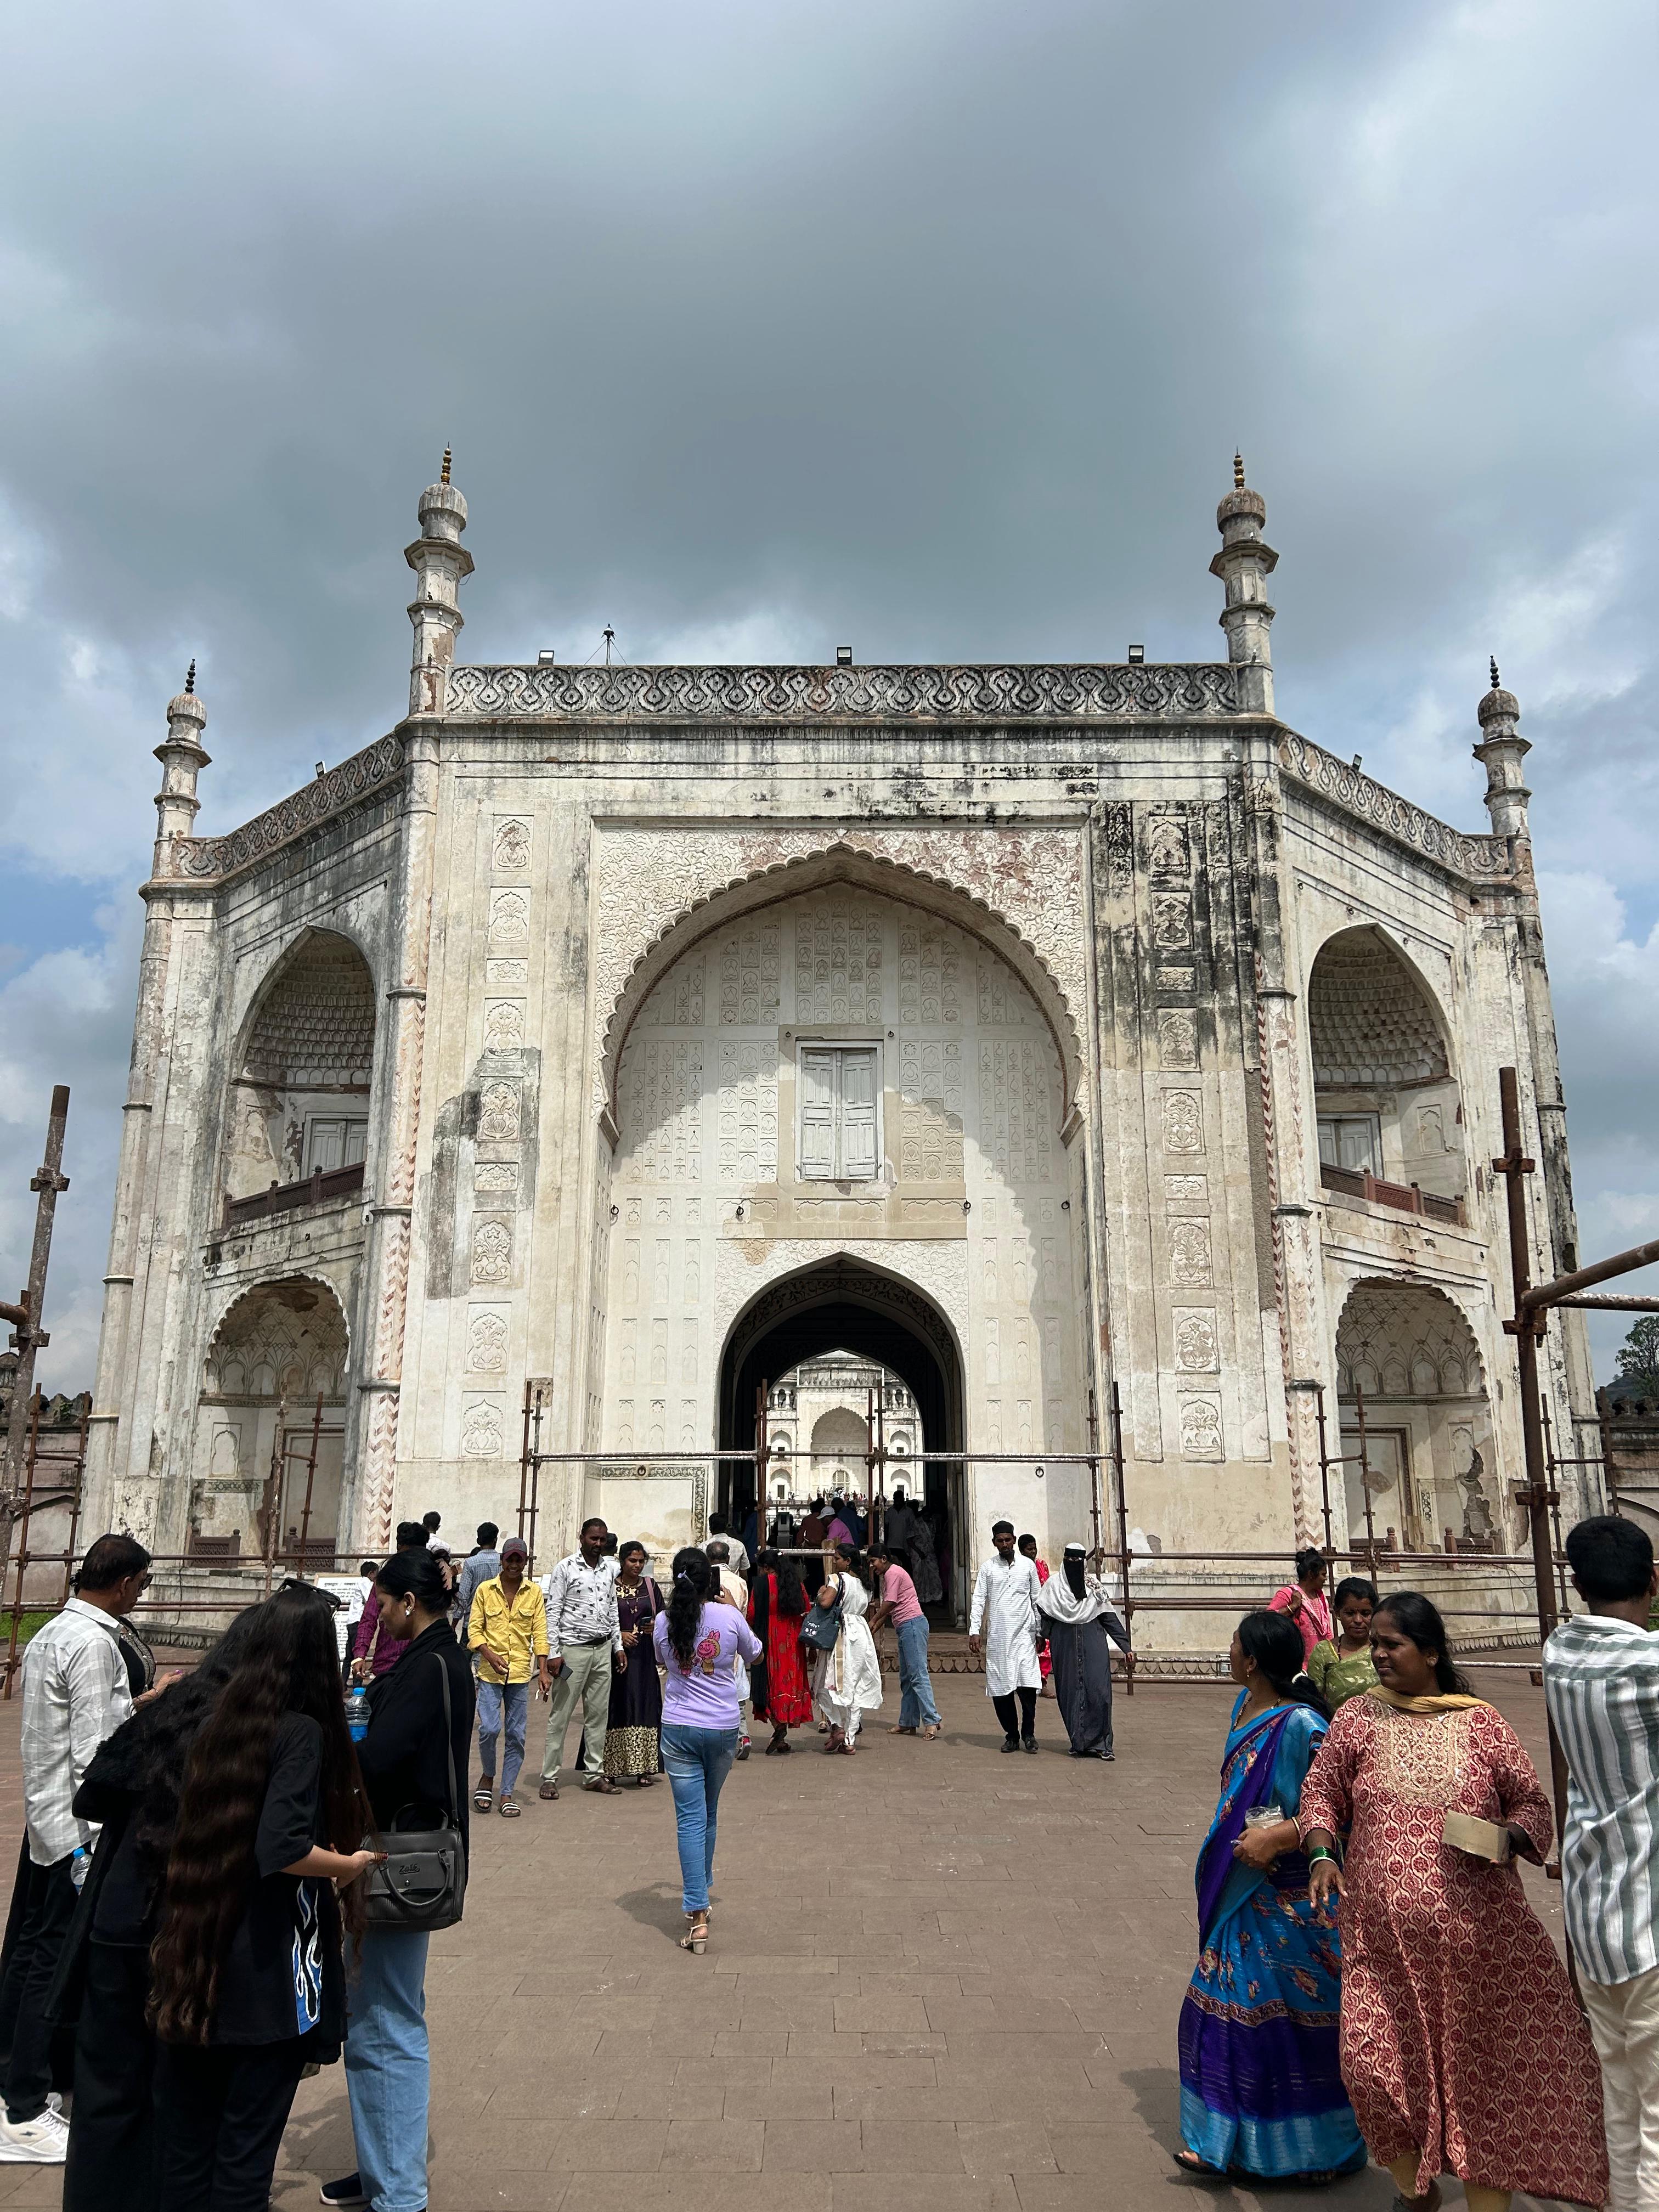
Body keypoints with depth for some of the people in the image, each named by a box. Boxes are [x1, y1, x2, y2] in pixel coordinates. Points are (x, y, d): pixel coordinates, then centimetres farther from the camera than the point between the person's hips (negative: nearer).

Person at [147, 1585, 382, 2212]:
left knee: (186, 2135, 17)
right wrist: (352, 1863, -11)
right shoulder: (303, 1731, -17)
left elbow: (200, 1829, 11)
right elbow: (283, 1848, -25)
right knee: (248, 2133, 8)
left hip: (193, 1957, 6)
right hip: (267, 1968, -6)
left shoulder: (220, 1720, 2)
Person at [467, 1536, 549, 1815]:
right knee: (489, 1729, -11)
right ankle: (488, 1776, 16)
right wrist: (491, 1656, -15)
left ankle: (507, 1793, 15)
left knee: (516, 1735, 3)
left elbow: (540, 1633, 4)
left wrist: (543, 1671, -4)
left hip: (521, 1673, 2)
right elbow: (474, 1629, 0)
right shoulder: (485, 1590, 0)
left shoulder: (534, 1592, 4)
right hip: (490, 1672, -2)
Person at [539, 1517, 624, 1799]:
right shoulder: (565, 1569, -7)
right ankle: (549, 1777, 7)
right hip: (573, 1649, -6)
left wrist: (618, 1646, 14)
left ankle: (595, 1773, 19)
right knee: (561, 1715, -1)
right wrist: (553, 1653, -13)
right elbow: (552, 1612, -9)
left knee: (599, 1714, 10)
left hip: (603, 1649, 6)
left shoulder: (608, 1571, 12)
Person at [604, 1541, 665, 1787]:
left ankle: (644, 1769, 3)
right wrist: (619, 1634, -13)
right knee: (617, 1709, -1)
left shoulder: (650, 1586, 9)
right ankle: (611, 1768, 6)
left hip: (644, 1656, 2)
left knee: (644, 1707, -1)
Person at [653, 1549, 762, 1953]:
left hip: (679, 1730, -1)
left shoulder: (663, 1622, -6)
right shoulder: (729, 1616, -9)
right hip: (723, 1729, 1)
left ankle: (697, 1916, -5)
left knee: (690, 1819, 1)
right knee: (708, 1815, 19)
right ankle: (700, 1896, 34)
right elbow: (754, 1654, 10)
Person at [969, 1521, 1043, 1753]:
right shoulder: (988, 1568, 5)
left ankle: (1028, 1733, 7)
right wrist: (974, 1631, -8)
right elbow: (979, 1600, 2)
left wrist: (1041, 1631, 8)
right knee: (1000, 1690, 2)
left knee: (1027, 1686, -10)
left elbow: (1037, 1600, 10)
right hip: (997, 1638, 1)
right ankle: (1011, 1735, 17)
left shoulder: (1028, 1566, 6)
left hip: (1024, 1635, -1)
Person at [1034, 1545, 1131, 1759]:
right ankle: (1079, 1743, 10)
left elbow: (1109, 1618, 8)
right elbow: (1043, 1617, 2)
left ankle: (1100, 1743, -2)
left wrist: (1126, 1647, 5)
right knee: (1070, 1693, 0)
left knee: (1098, 1691, -9)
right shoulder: (1053, 1584, 4)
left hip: (1093, 1643, 0)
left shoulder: (1094, 1585, 7)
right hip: (1065, 1644, 0)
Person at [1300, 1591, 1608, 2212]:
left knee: (1484, 2069, 4)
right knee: (1373, 2063, -1)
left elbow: (1533, 1804, 9)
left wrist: (1508, 1837, -12)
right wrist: (1322, 1855, -7)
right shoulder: (1358, 1717, 5)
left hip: (1476, 1937, -1)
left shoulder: (1481, 1723, 3)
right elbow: (1321, 1791, 10)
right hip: (1384, 1937, 1)